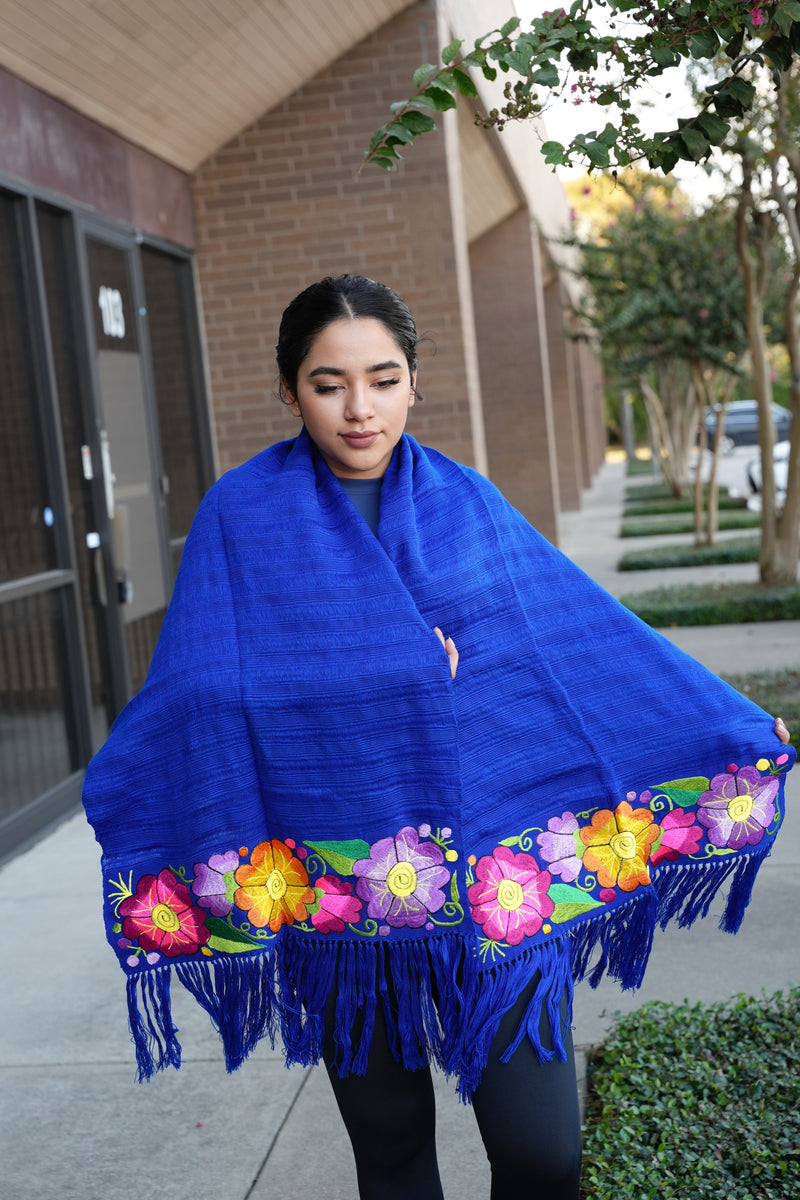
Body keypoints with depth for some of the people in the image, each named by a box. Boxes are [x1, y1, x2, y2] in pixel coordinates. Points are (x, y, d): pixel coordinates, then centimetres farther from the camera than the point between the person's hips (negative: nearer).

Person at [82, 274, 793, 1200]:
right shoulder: (242, 517, 0)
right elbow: (192, 691, 1)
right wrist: (120, 804, -8)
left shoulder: (464, 503, 5)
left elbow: (587, 630, 8)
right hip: (337, 887, 0)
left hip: (495, 872, 1)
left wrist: (725, 720, 10)